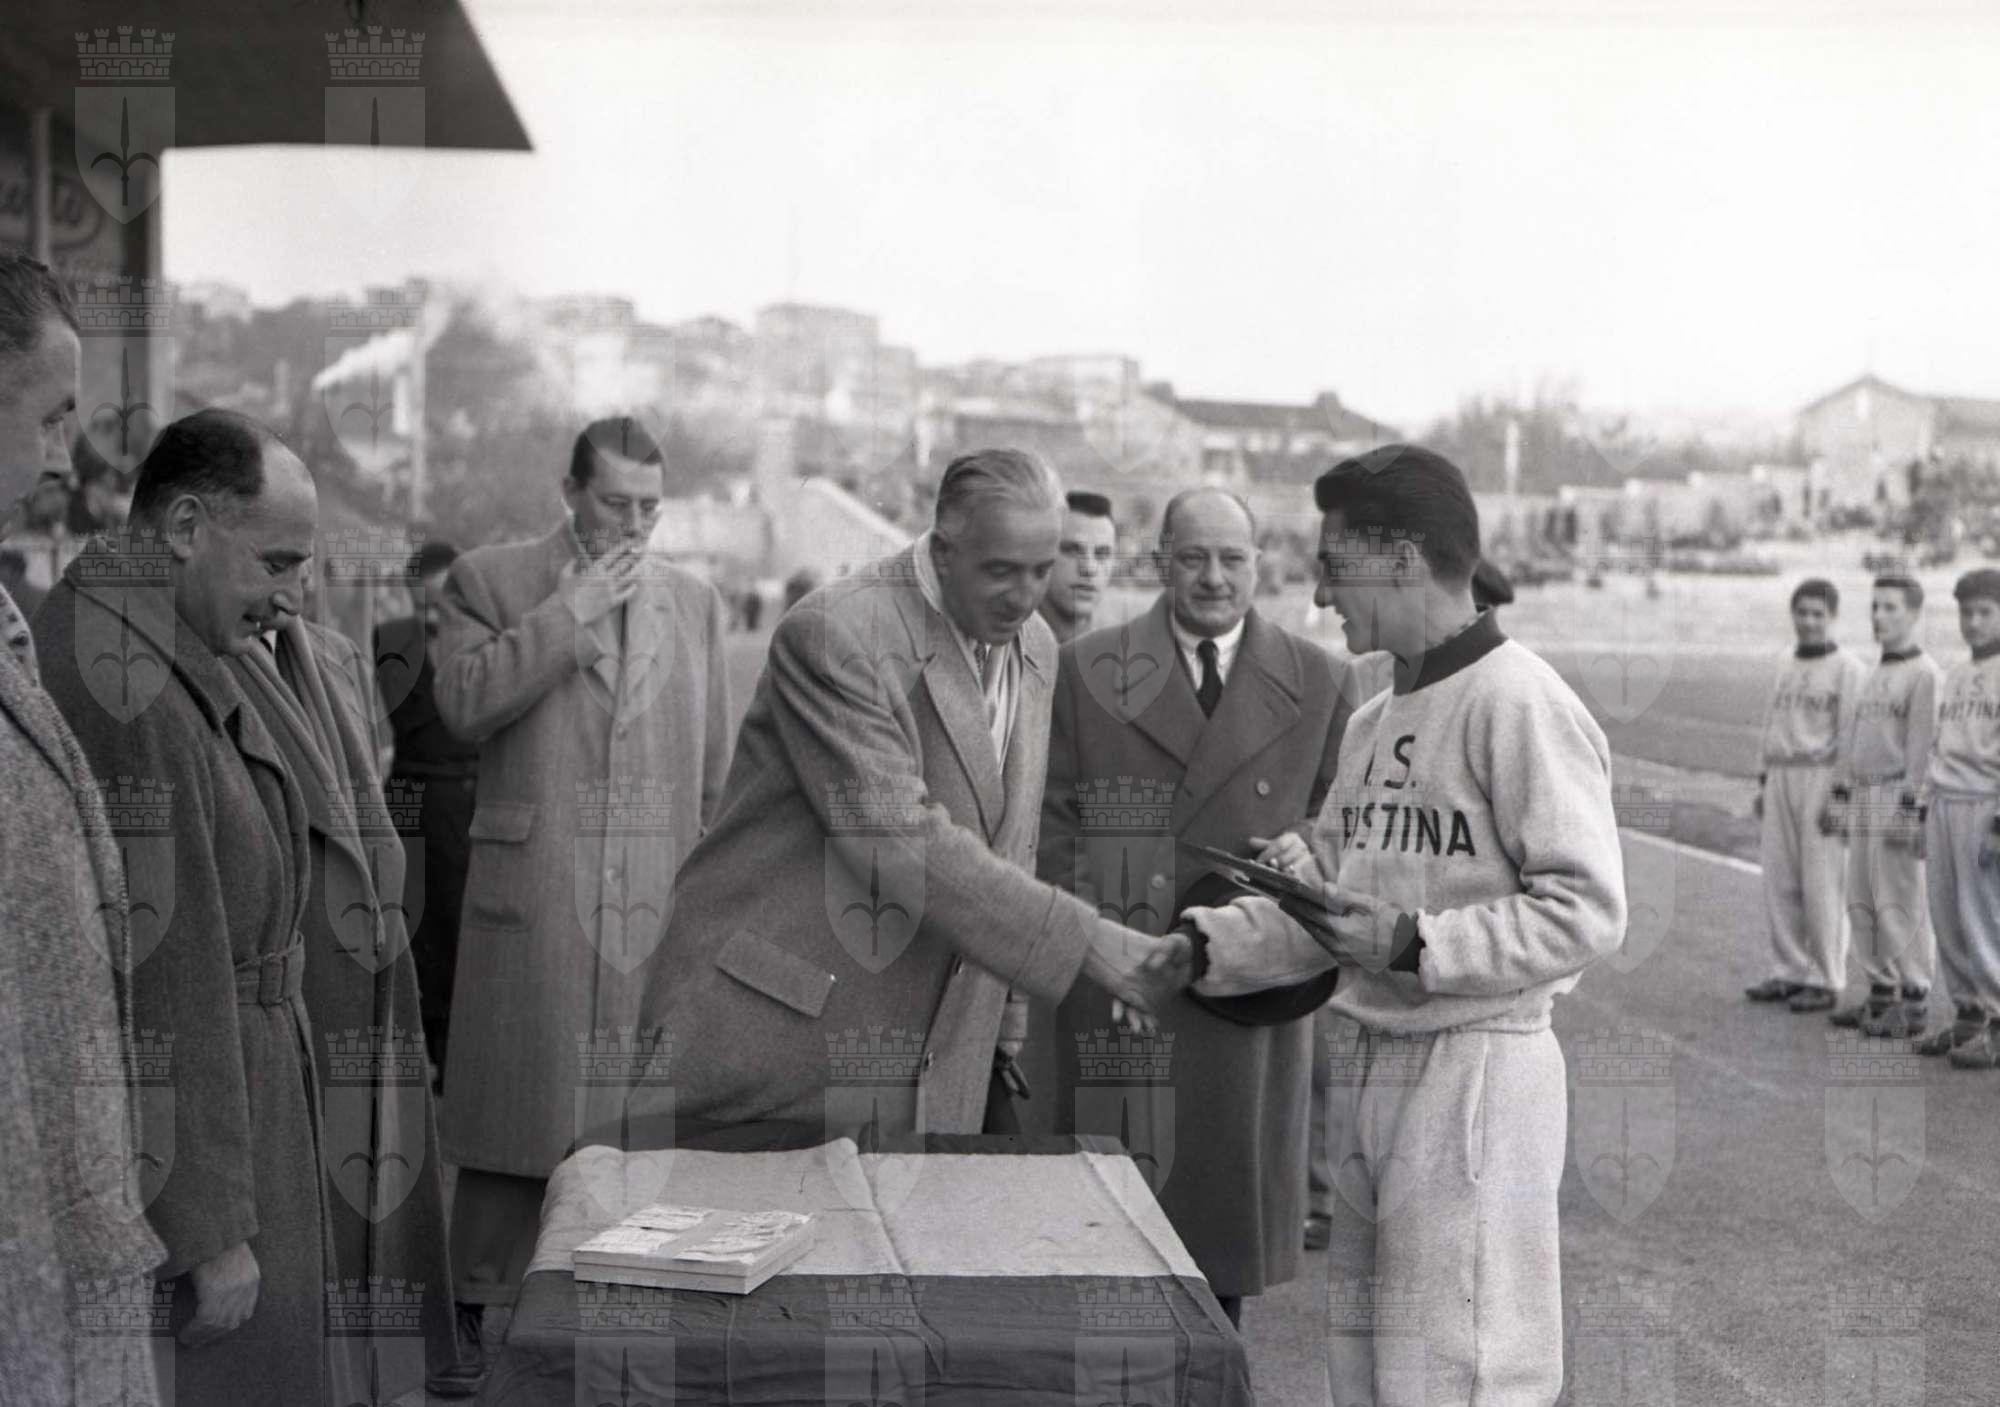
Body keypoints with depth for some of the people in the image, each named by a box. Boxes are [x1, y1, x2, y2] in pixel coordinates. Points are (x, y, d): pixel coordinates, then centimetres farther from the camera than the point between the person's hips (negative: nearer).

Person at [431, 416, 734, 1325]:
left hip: (661, 910, 3)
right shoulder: (489, 581, 5)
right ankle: (489, 1308, 13)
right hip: (532, 904, -2)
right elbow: (464, 705, -11)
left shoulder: (695, 602, 14)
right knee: (517, 1114, 2)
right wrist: (571, 612, -12)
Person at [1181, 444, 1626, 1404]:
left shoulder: (1519, 704, -14)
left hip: (1477, 1074, -9)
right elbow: (1324, 885, 14)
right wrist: (1199, 947, 1)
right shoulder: (1373, 721, 13)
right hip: (1374, 1067, 9)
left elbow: (1587, 911, -18)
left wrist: (1417, 944, -23)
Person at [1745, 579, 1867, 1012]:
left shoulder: (1848, 669, -8)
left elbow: (1851, 737, -12)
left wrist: (1841, 797, -17)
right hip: (1781, 781, 7)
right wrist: (1763, 784, 16)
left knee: (1821, 883, -5)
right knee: (1779, 880, 7)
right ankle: (1788, 973, 15)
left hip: (1823, 781, -7)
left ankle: (1825, 980, 2)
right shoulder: (1787, 668, 15)